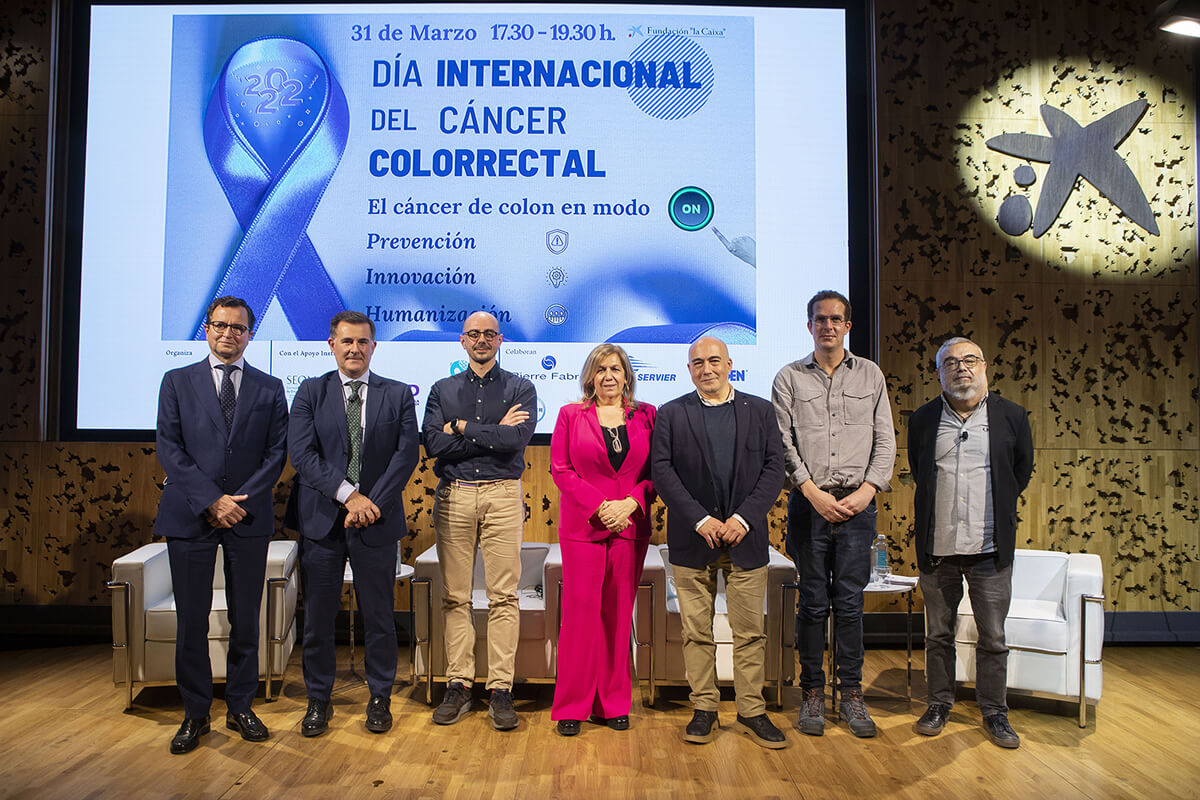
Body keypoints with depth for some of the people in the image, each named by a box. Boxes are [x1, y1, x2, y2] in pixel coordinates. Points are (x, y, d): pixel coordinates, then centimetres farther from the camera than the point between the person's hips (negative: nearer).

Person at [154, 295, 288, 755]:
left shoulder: (270, 388, 10)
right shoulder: (177, 382, 8)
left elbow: (277, 451, 4)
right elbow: (168, 446, -1)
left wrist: (241, 499, -10)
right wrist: (211, 500, -11)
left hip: (248, 516, 1)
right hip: (189, 515, 0)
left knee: (245, 619, 6)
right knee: (191, 620, 4)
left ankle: (241, 707, 20)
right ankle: (195, 714, 18)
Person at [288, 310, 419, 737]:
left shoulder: (398, 394, 6)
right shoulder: (311, 392, 6)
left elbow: (407, 452, -3)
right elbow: (301, 453, -5)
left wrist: (373, 502, -13)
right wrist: (348, 495, -15)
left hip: (377, 519, 0)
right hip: (322, 519, 1)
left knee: (378, 616, 8)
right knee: (318, 615, 8)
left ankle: (380, 698, 24)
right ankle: (318, 700, 25)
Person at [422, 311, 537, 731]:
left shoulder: (520, 389, 8)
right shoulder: (442, 390, 13)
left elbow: (517, 439, -10)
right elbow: (434, 444, -3)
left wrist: (462, 428, -6)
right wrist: (493, 433, -7)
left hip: (503, 496, -2)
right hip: (453, 496, 2)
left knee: (504, 597, -3)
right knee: (455, 597, 4)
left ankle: (501, 689, 3)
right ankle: (458, 685, 13)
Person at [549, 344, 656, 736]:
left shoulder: (646, 416, 9)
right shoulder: (570, 415, 5)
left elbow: (656, 471, 7)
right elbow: (561, 470, -1)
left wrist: (631, 502, -10)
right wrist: (599, 506, -11)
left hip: (631, 527, 2)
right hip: (582, 527, -2)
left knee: (619, 615, 7)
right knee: (580, 612, -2)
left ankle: (614, 703, 20)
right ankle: (572, 706, 10)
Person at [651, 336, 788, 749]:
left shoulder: (760, 410, 8)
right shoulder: (670, 414, 5)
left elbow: (774, 468, 1)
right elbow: (662, 471, -4)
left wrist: (743, 518, -10)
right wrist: (700, 520, -13)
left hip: (745, 537, 1)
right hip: (692, 540, 0)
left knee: (750, 630, 5)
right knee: (696, 631, 6)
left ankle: (752, 711, 18)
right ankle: (704, 710, 18)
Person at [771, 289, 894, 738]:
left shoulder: (870, 376, 11)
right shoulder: (789, 378, 6)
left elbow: (885, 441, 7)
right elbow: (783, 444, -1)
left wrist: (868, 489, -7)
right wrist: (813, 491, -12)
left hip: (857, 503, 1)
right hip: (808, 503, -1)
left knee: (850, 601, 5)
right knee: (813, 602, 4)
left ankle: (852, 694, 16)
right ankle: (812, 694, 15)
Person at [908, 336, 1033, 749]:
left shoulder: (1011, 417, 2)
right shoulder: (922, 420, 4)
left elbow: (1022, 472, 14)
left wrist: (995, 510, 14)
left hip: (990, 549, -1)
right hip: (937, 548, 1)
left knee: (993, 638, 7)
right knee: (938, 635, 10)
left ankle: (995, 712, 22)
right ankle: (939, 704, 25)